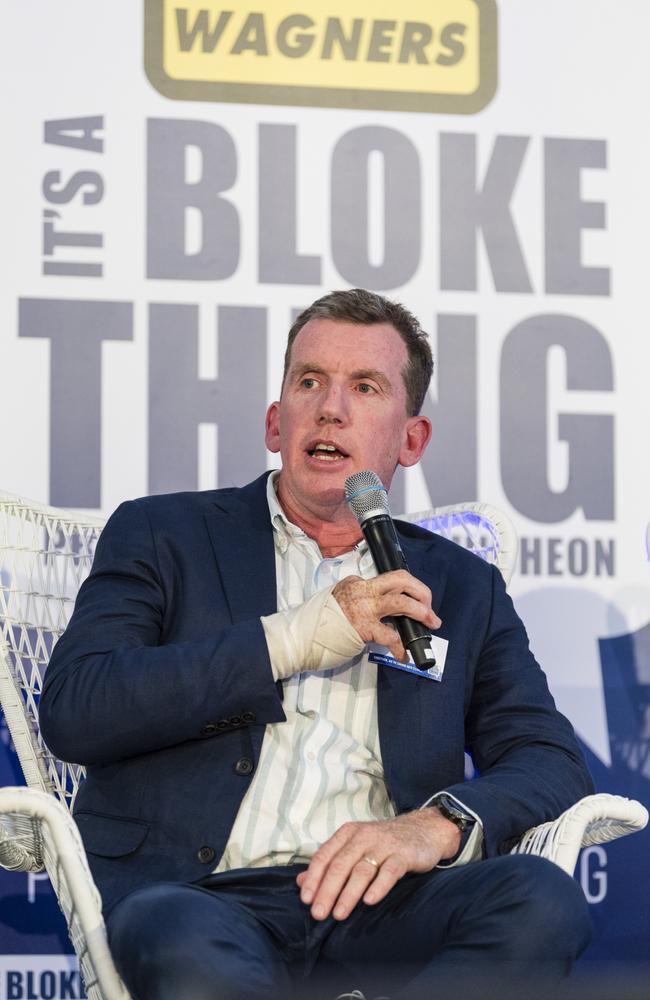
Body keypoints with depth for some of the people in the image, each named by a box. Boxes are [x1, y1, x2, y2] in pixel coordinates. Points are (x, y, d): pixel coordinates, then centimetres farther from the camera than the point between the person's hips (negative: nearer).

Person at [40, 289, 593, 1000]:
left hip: (374, 904, 4)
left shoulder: (463, 588, 24)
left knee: (543, 902, -30)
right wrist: (292, 639, -6)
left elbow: (554, 762, 13)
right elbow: (70, 710, 0)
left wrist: (435, 825, -10)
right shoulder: (161, 536, 16)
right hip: (199, 892, -3)